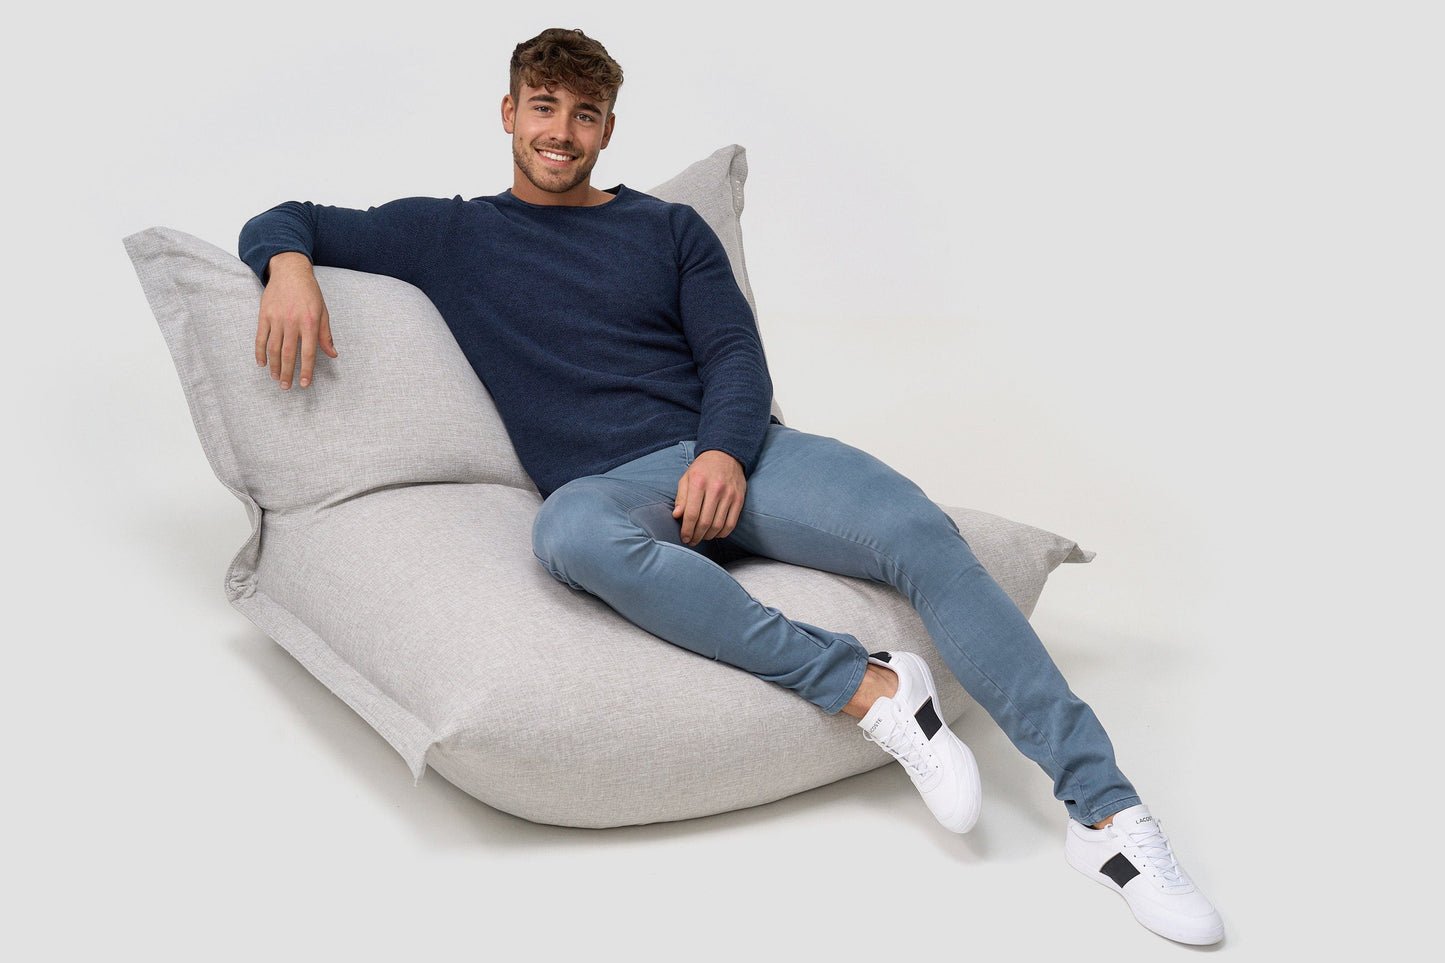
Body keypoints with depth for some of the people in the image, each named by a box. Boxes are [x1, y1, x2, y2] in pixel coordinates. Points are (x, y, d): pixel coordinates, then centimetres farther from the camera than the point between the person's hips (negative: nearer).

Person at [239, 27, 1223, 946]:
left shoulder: (670, 229, 21)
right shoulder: (449, 235, 18)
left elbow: (736, 354, 10)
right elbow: (285, 223, 21)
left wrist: (726, 452, -13)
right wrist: (291, 266, -6)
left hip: (737, 453, 2)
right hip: (618, 484, -2)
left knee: (922, 534, -25)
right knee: (568, 531, -40)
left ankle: (1104, 809, -24)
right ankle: (865, 686, -34)